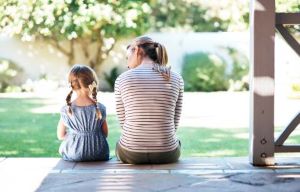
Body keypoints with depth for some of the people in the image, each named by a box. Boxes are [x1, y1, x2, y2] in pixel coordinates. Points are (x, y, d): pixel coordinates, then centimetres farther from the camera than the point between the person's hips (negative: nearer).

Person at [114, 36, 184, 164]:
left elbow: (123, 121, 1)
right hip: (166, 154, 1)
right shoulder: (176, 79, -2)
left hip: (131, 154, -1)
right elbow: (174, 123, 3)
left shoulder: (122, 79, -6)